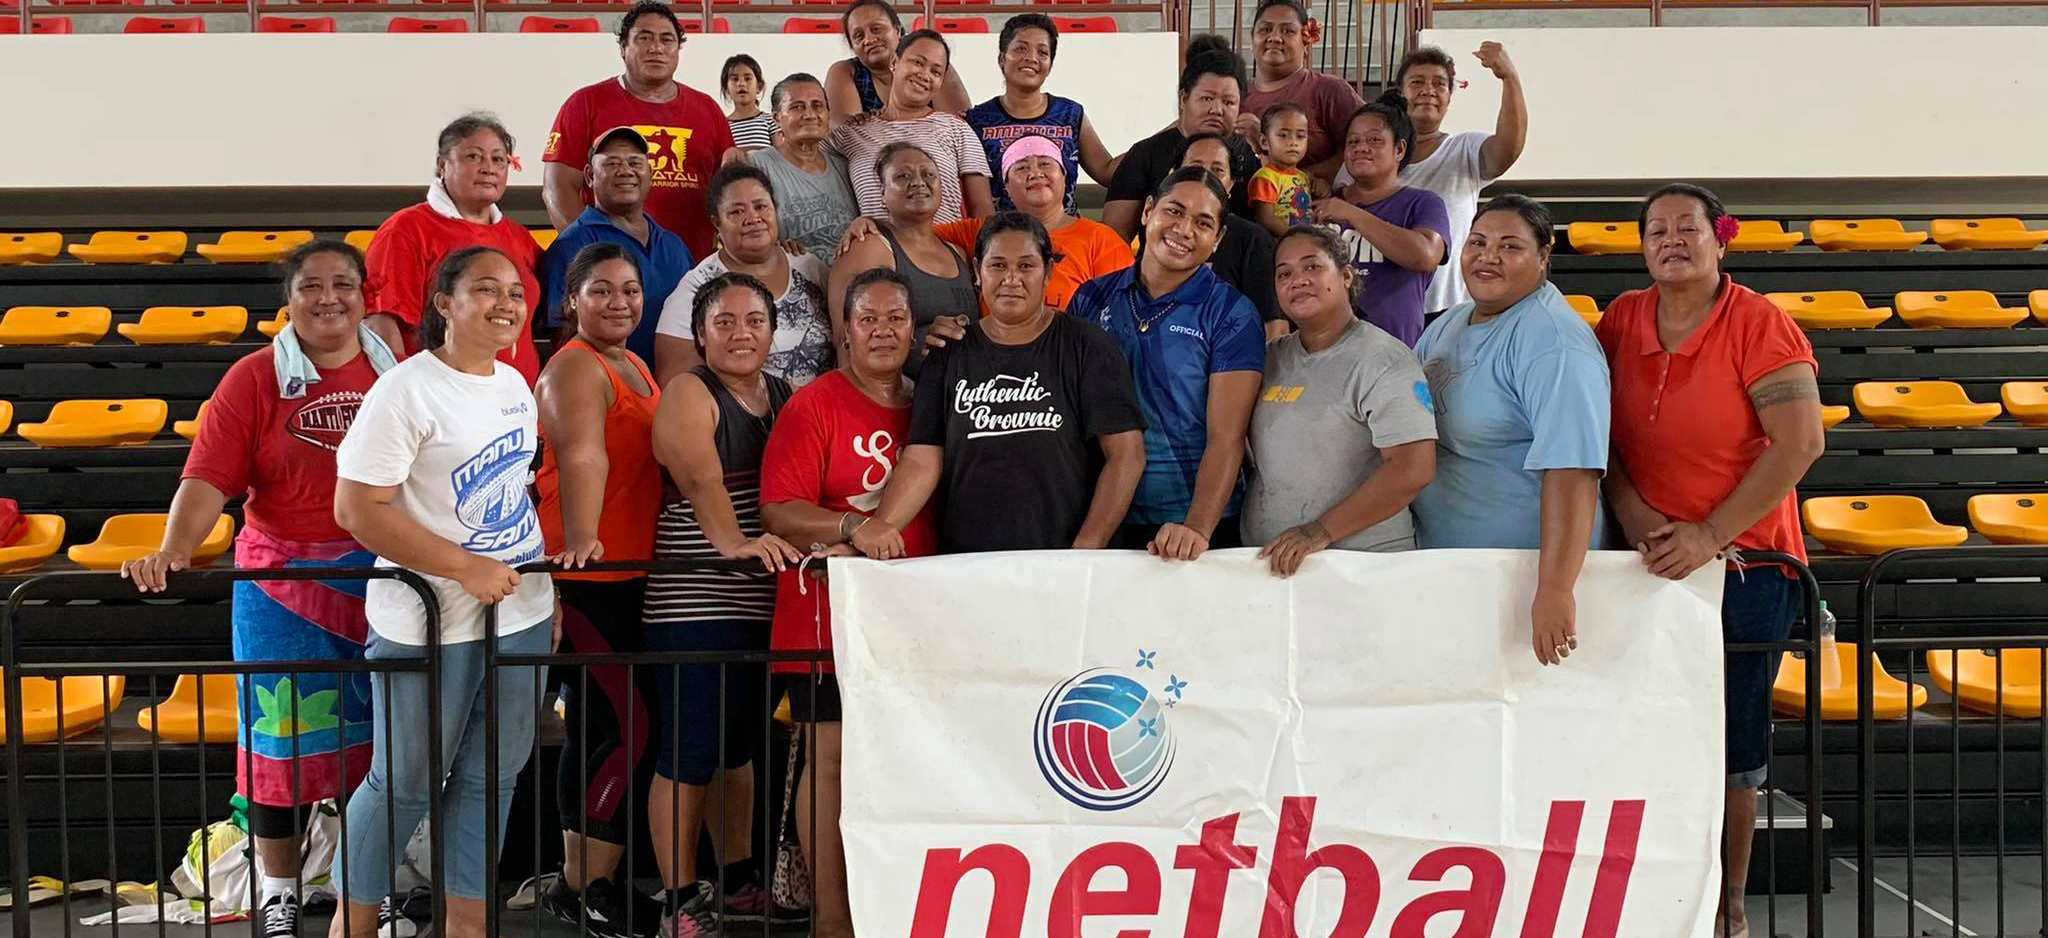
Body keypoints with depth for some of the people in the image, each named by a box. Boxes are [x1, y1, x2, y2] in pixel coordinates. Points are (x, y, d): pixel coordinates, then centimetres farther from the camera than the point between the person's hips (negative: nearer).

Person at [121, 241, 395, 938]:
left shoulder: (397, 370, 3)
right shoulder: (255, 379, -4)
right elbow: (208, 478, -12)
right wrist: (173, 551, -27)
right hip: (284, 585, -1)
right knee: (281, 737, 7)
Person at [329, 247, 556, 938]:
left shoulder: (515, 385, 9)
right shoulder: (407, 390, -15)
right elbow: (357, 508, -19)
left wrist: (547, 588, 16)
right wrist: (464, 567, -21)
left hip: (521, 616, 7)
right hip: (431, 625, -7)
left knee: (492, 776, 13)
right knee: (405, 781, 6)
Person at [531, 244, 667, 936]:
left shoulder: (635, 366, 17)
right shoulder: (575, 367, -11)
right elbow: (581, 456, -29)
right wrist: (581, 538, -43)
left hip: (628, 572, 9)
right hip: (585, 575, -9)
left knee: (599, 729, 14)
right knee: (628, 729, -10)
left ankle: (582, 881, 23)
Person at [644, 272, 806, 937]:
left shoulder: (786, 397, 14)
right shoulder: (689, 394, -7)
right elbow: (699, 475, -25)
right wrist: (733, 542, -40)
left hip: (765, 602, 7)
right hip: (694, 602, -7)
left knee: (741, 745, 17)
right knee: (688, 752, -4)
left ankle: (737, 884, 30)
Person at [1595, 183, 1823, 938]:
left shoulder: (1760, 325, -10)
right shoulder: (1621, 320, 2)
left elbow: (1800, 443, -16)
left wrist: (1710, 535, -20)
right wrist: (1635, 517, -12)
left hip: (1742, 569, -3)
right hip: (1647, 566, 4)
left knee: (1731, 746, 6)